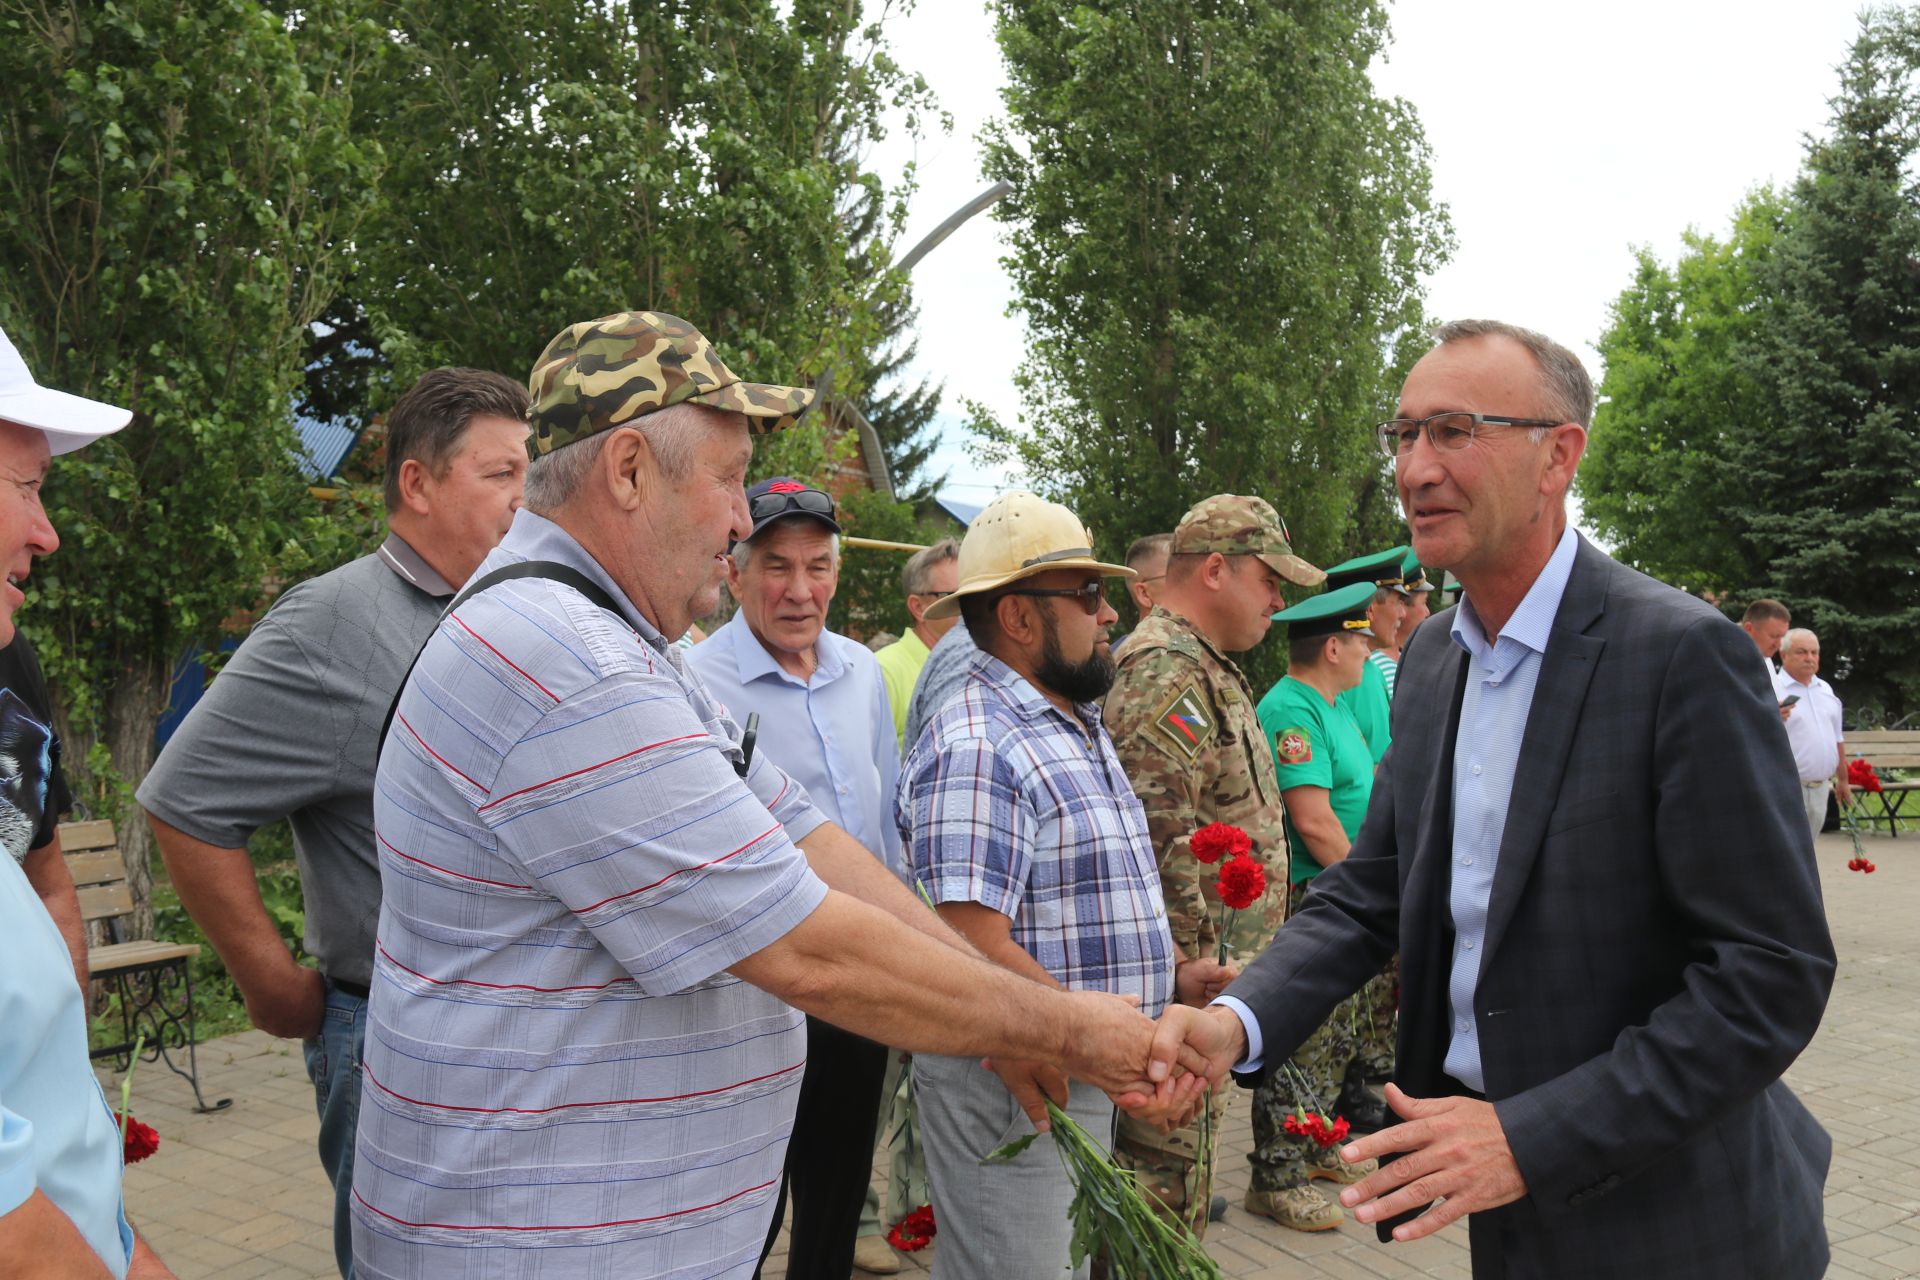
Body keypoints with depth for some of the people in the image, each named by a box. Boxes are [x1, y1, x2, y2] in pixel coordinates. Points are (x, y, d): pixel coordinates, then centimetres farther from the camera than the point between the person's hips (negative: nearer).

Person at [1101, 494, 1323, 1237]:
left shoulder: (1210, 668, 17)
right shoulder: (1165, 674, -18)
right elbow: (1160, 845, -26)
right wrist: (1195, 968, -22)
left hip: (1218, 968, 11)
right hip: (1189, 980, -11)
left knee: (1184, 1159, 21)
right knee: (1167, 1157, -2)